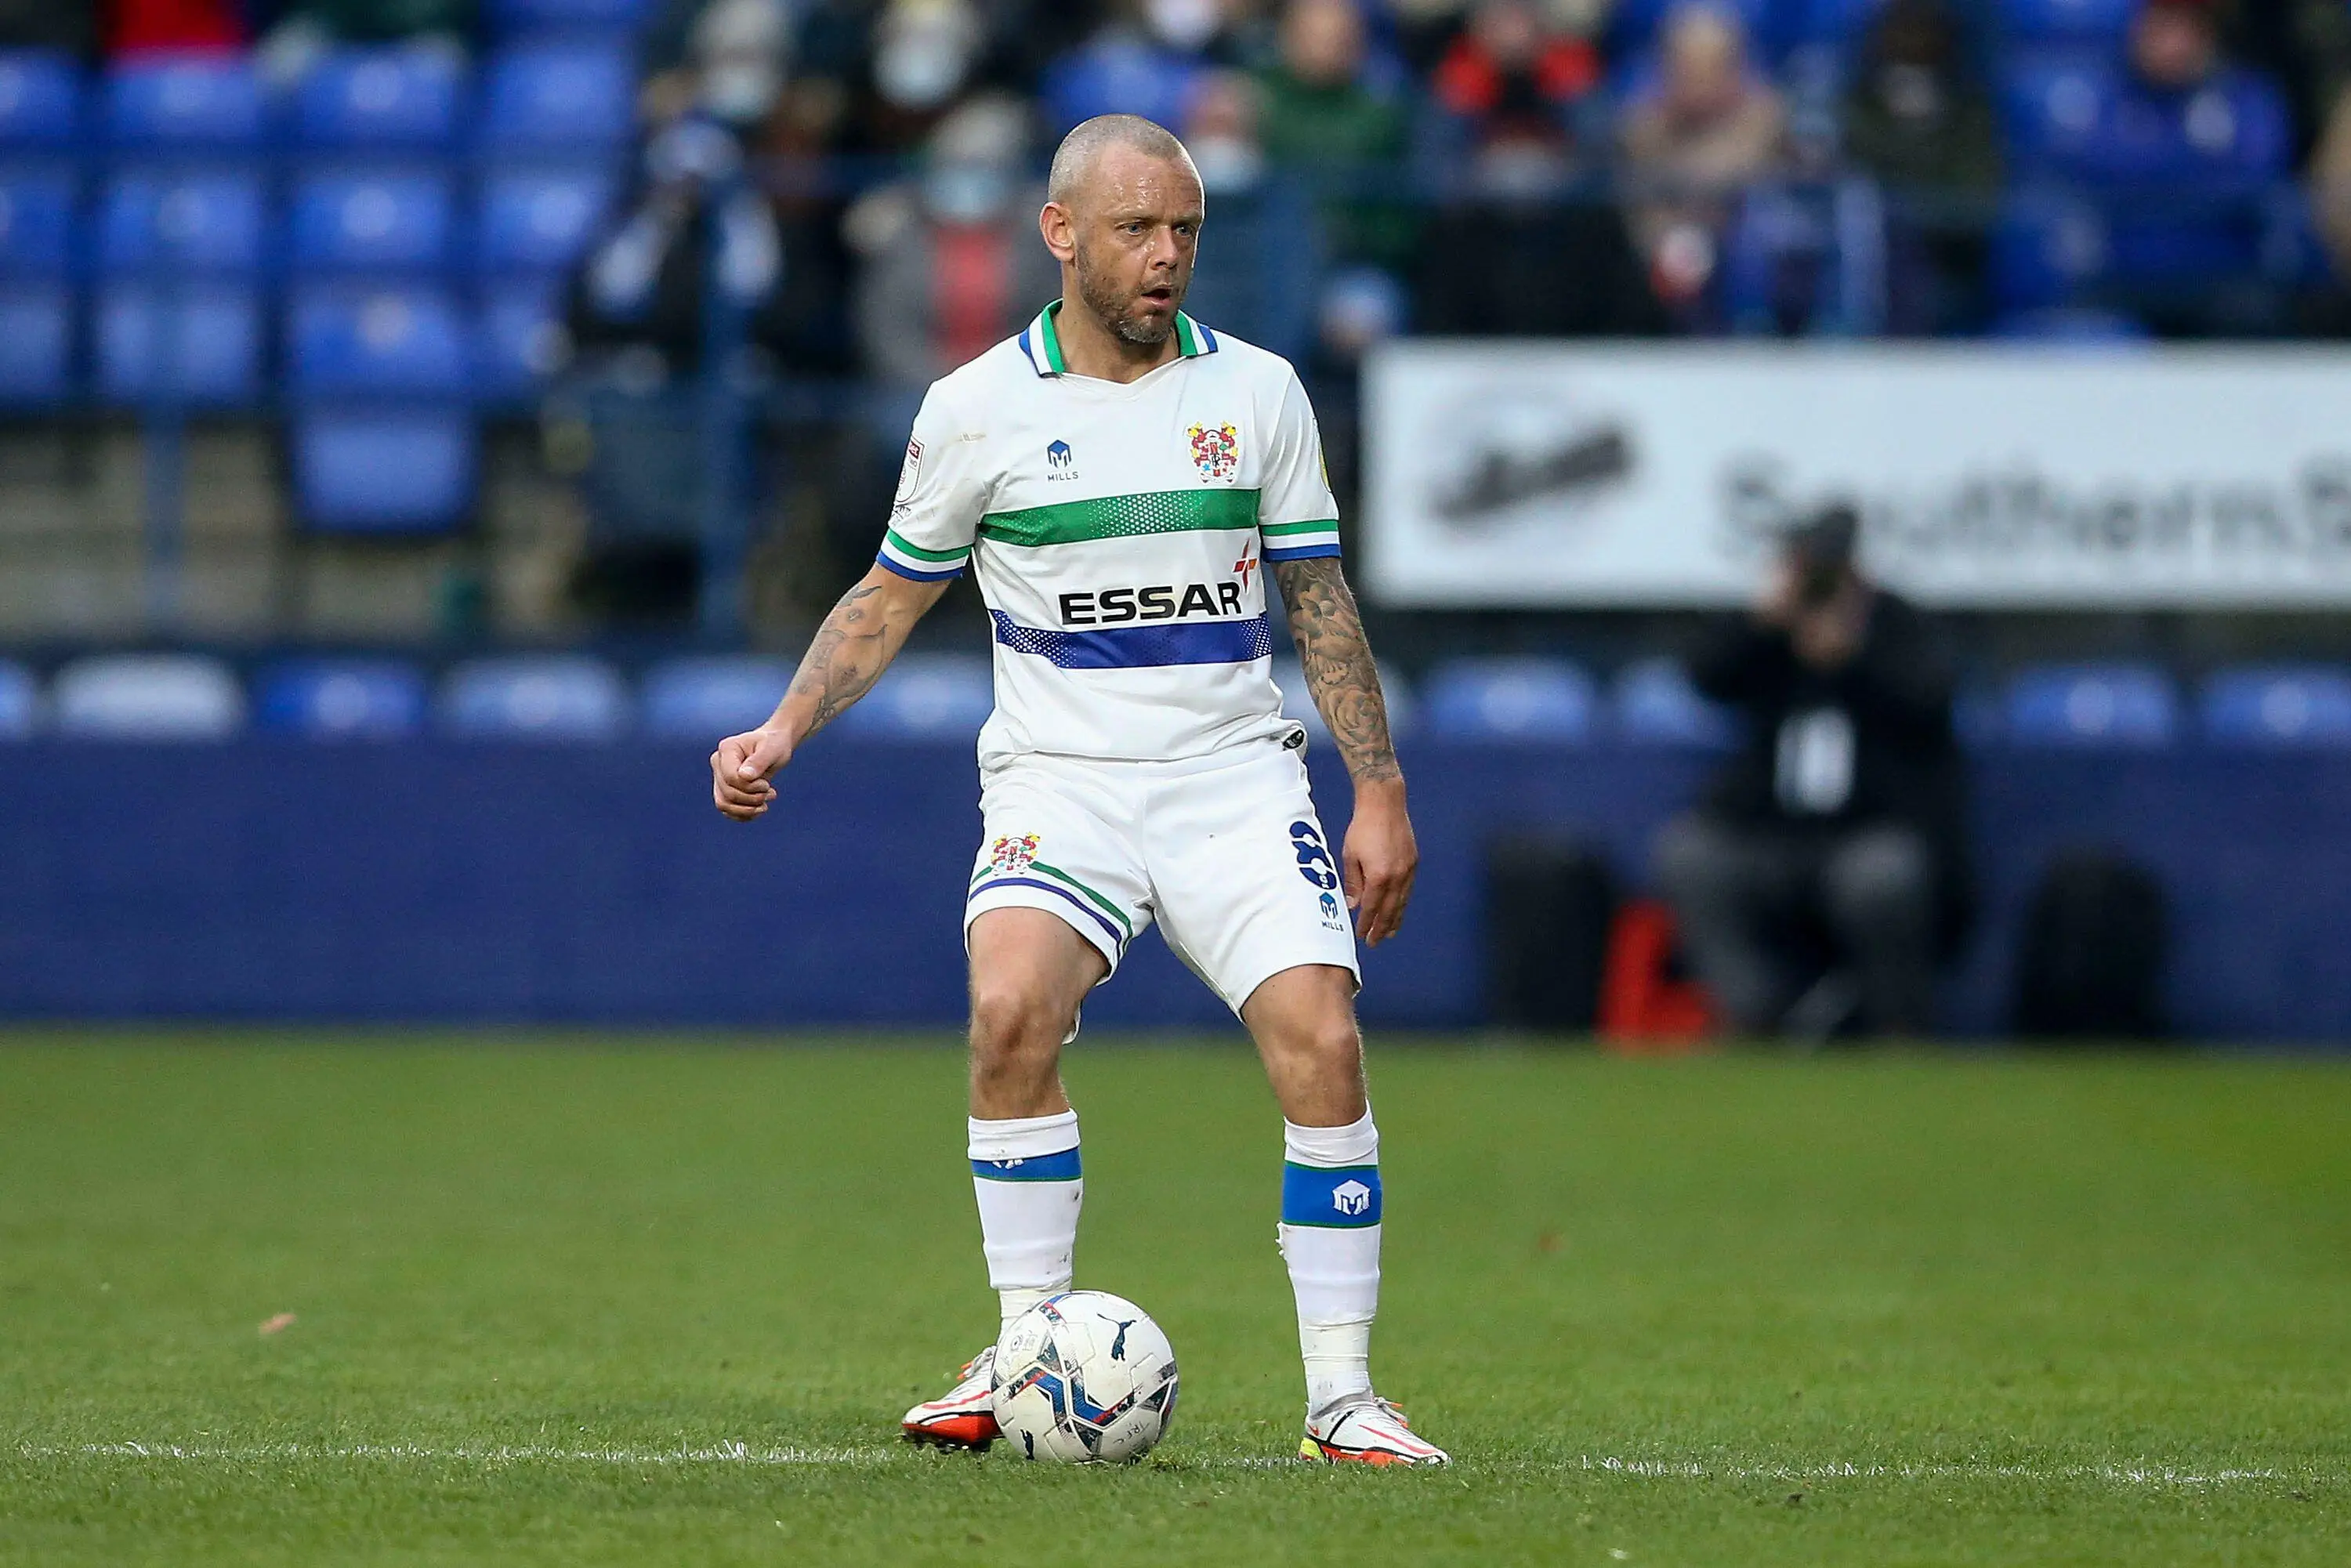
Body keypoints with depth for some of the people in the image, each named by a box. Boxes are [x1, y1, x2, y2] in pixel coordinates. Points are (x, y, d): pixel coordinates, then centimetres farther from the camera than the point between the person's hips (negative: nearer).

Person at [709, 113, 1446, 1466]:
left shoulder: (1257, 392, 6)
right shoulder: (977, 410, 2)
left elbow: (1321, 602, 12)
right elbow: (891, 599, 13)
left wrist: (1381, 790, 7)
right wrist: (786, 729, 0)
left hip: (1236, 771, 1)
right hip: (1059, 779, -1)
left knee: (1321, 1038, -19)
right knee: (1013, 1010, -28)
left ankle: (1342, 1394, -9)